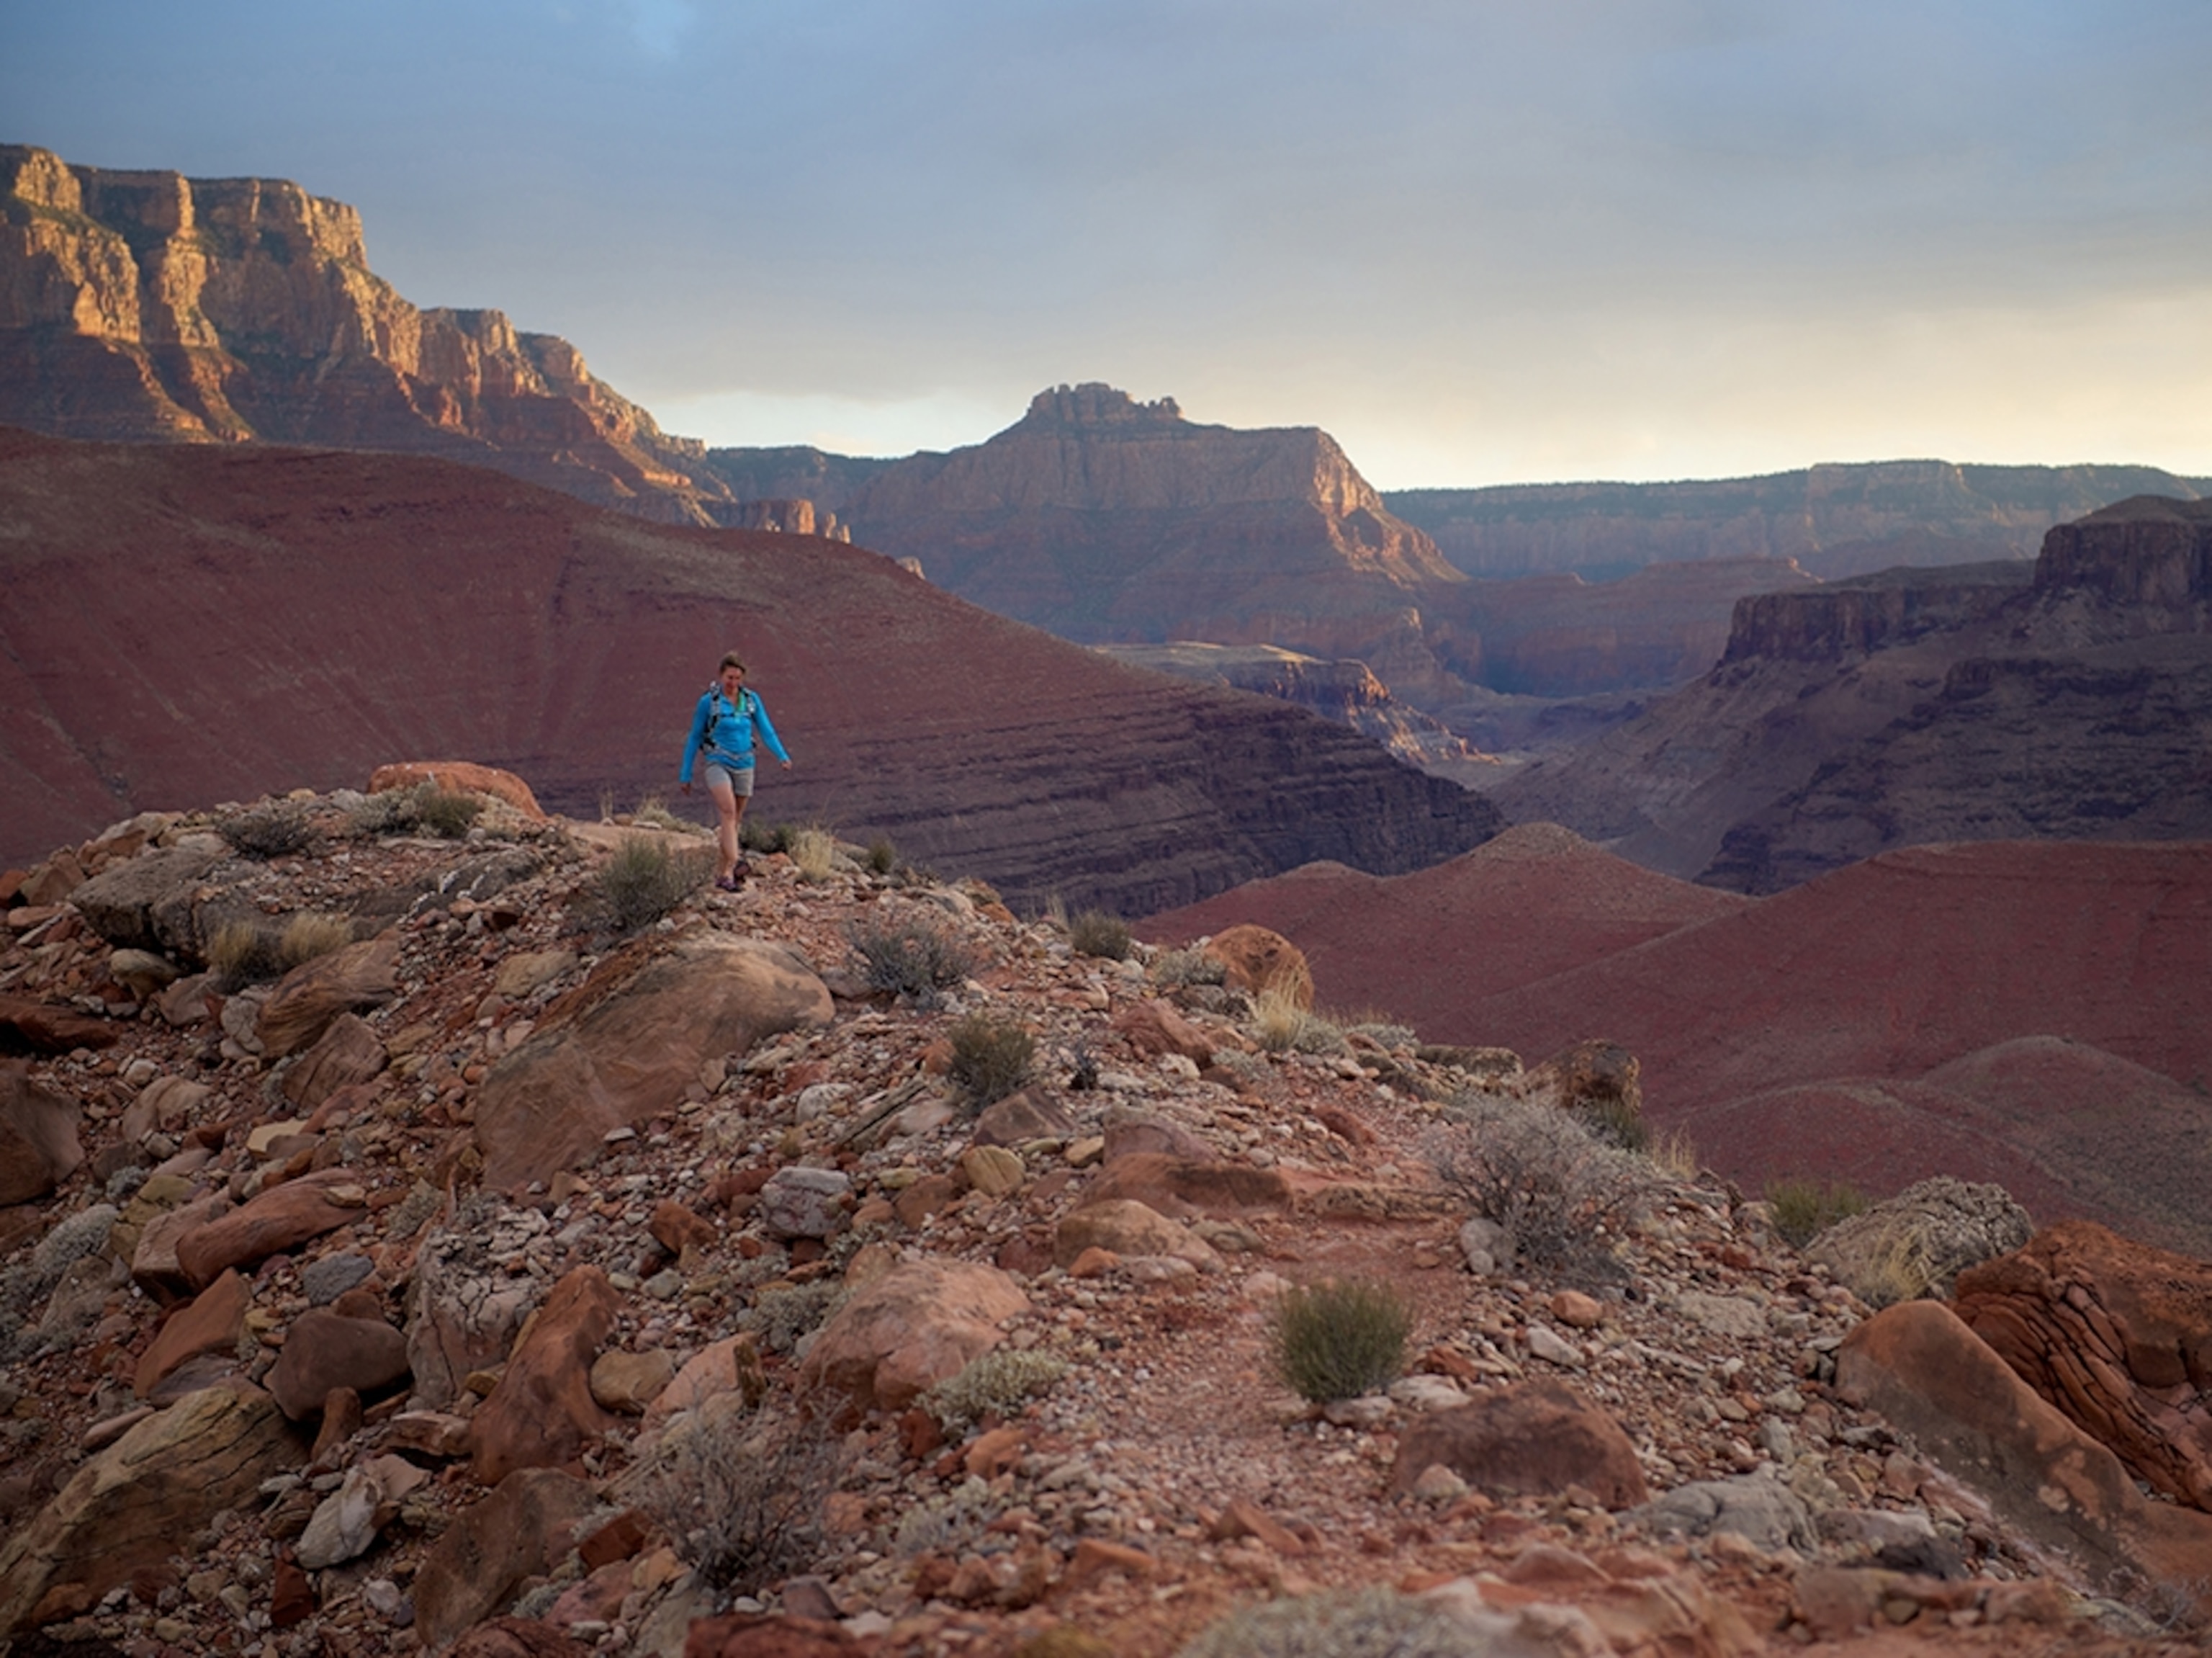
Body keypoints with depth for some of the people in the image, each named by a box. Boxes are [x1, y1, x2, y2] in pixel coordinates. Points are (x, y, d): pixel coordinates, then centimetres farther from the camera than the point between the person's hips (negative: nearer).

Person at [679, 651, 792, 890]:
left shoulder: (752, 700, 3)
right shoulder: (708, 702, -5)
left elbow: (766, 731, 2)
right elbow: (694, 739, 2)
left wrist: (782, 756, -15)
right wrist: (686, 776, 3)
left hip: (744, 766, 4)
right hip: (718, 764, -4)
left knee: (734, 820, 10)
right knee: (728, 811, -25)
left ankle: (723, 873, 21)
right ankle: (732, 865, -36)